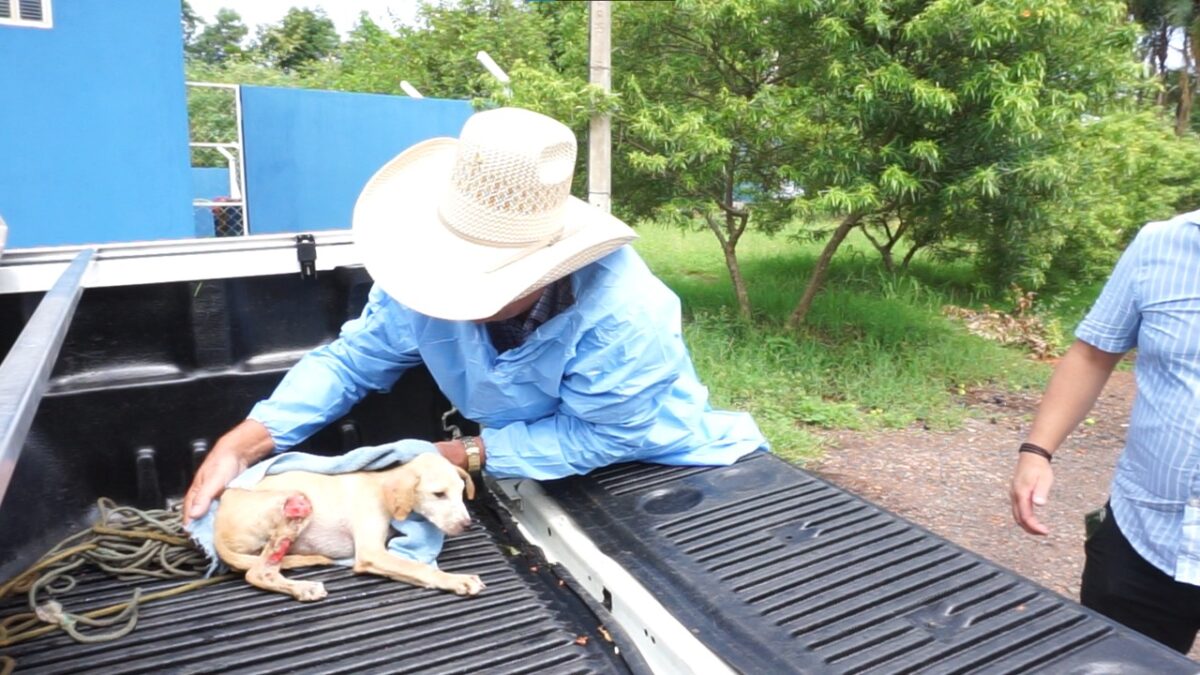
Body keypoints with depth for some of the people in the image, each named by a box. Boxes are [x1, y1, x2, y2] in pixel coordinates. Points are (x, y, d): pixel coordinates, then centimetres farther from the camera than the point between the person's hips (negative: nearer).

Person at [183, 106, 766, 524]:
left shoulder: (620, 315, -38)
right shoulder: (433, 278, -21)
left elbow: (597, 437, -27)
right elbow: (352, 358, -10)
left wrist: (470, 456, -27)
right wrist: (242, 444, -21)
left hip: (660, 469, -5)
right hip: (546, 477, 6)